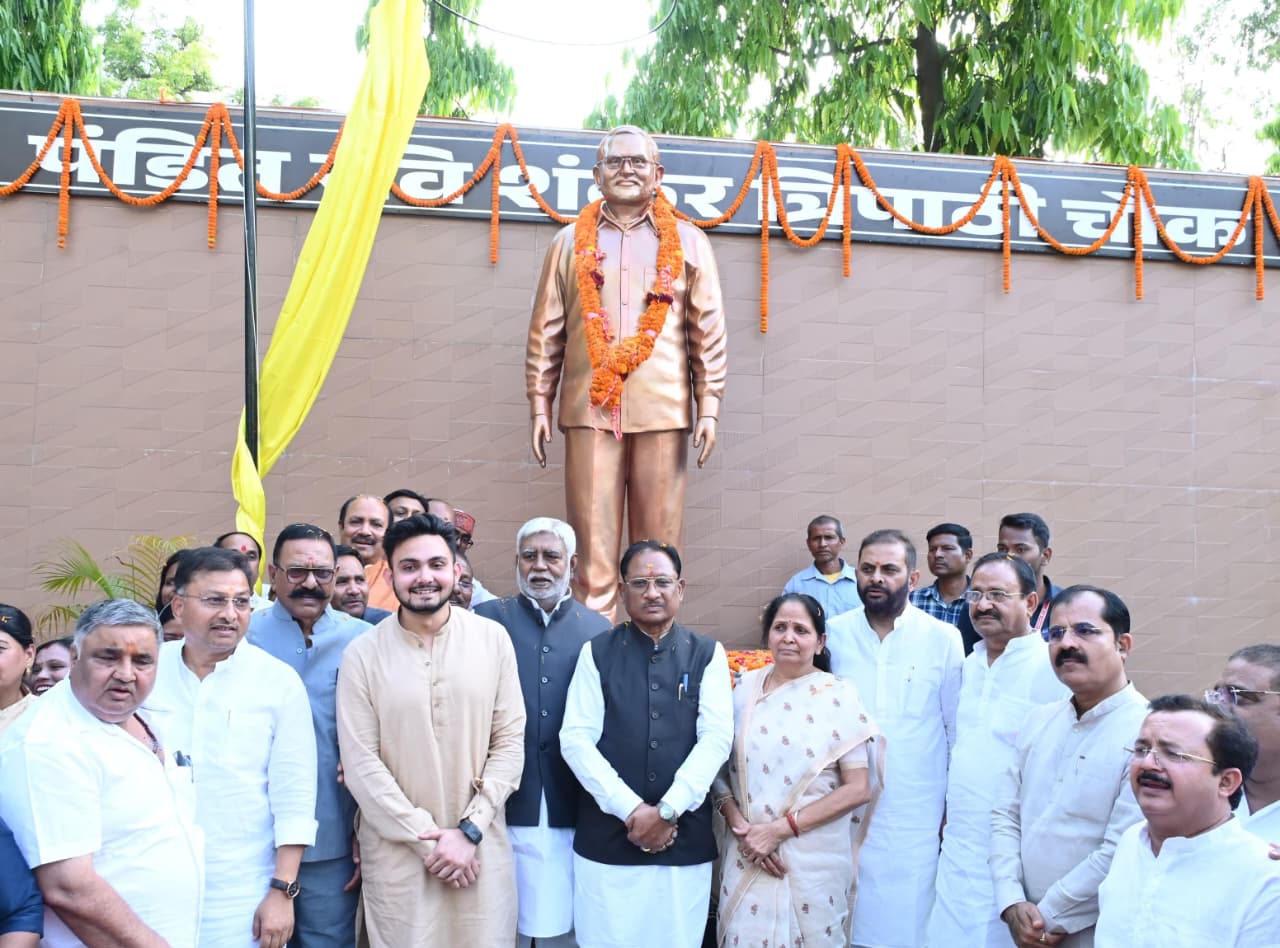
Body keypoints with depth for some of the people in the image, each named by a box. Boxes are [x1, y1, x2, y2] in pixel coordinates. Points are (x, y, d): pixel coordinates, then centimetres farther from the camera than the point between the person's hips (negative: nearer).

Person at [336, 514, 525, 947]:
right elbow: (361, 764, -6)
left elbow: (510, 743, -1)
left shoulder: (493, 639, -1)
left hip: (481, 846, 1)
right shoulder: (362, 654, -5)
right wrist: (426, 838, -10)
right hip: (397, 850, -1)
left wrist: (469, 830, -8)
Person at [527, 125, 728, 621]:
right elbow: (545, 332, 11)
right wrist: (539, 405, 5)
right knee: (593, 551, -2)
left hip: (663, 411, 0)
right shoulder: (571, 242, 14)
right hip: (590, 407, 0)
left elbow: (708, 332, 8)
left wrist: (709, 407, 1)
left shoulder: (688, 242, 12)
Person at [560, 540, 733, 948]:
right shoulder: (597, 652, 3)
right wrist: (632, 811, -12)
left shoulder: (707, 654, 4)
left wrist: (667, 811, -13)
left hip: (686, 839, 1)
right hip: (607, 838, 0)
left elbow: (717, 738, -5)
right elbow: (576, 740, -4)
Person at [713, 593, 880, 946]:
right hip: (746, 857, 2)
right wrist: (738, 824, -13)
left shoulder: (839, 696, -7)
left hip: (813, 861, -2)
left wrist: (779, 829, -14)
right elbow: (720, 767, 5)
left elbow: (858, 789, -10)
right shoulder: (746, 687, 3)